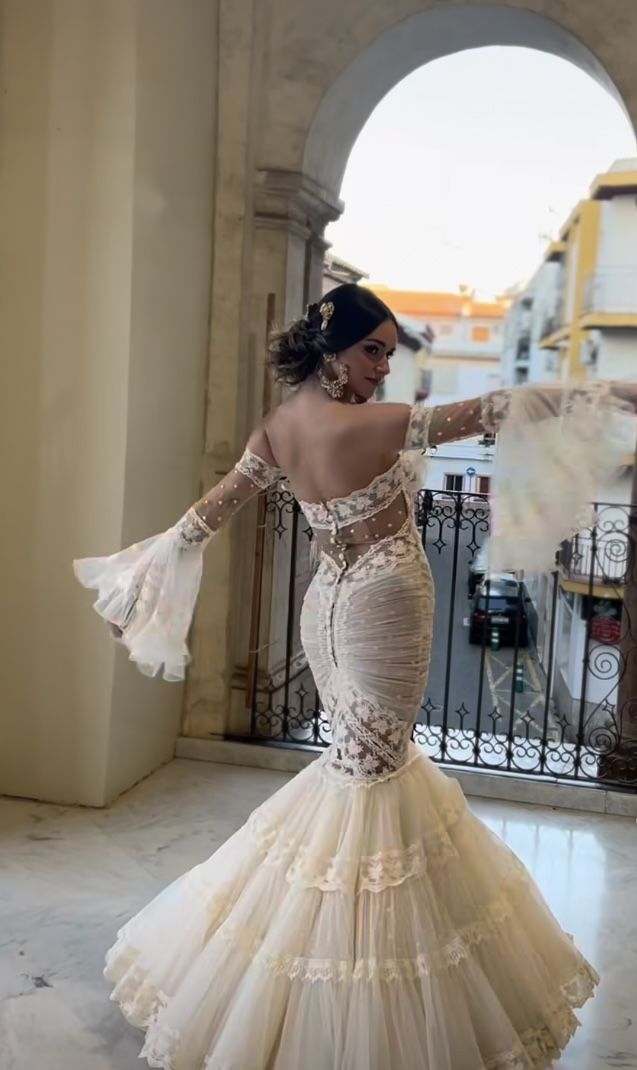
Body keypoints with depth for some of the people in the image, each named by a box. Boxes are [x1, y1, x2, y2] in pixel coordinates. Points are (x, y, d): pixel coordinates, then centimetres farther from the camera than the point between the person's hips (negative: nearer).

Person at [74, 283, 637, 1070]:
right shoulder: (371, 425, -19)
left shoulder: (278, 428, 3)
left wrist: (157, 557, 25)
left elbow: (212, 510, 12)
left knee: (363, 759, 18)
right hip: (381, 606, -7)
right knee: (370, 771, 0)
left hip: (330, 604, 8)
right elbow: (483, 414, -17)